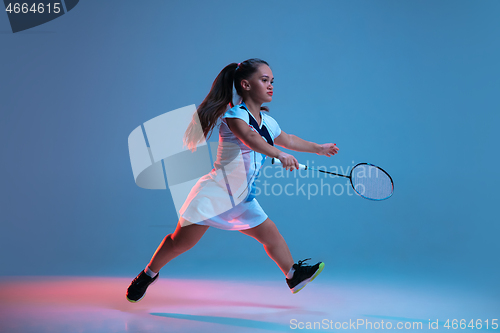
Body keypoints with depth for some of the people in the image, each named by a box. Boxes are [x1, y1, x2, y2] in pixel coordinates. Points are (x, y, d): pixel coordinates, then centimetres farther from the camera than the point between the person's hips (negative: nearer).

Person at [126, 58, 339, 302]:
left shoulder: (267, 122, 9)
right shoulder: (234, 113, -15)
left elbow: (288, 139, 28)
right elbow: (249, 138, -36)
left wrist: (318, 148, 33)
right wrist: (280, 155, -49)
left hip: (242, 200, 7)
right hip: (214, 193, -7)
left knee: (271, 235, 8)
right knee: (181, 242, -1)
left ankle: (293, 276, 24)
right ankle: (147, 275, 20)